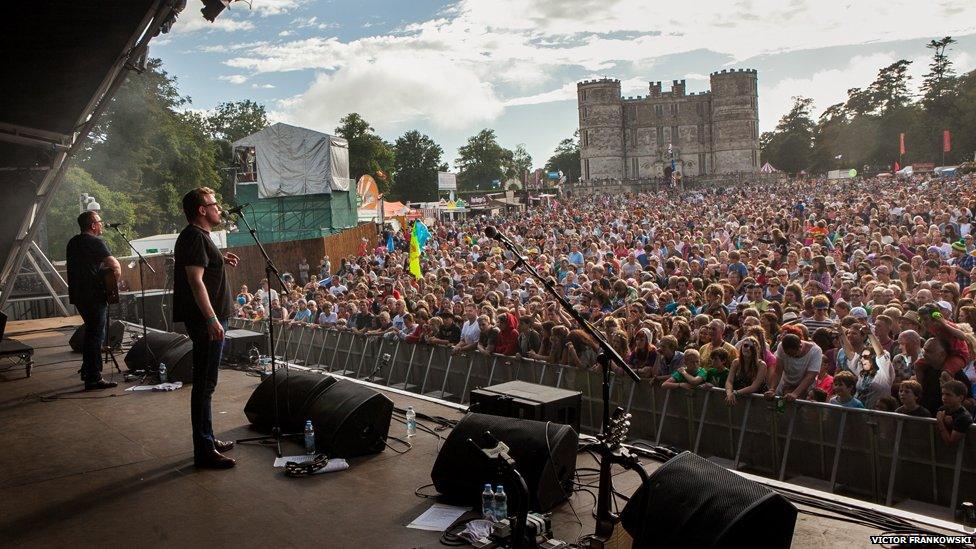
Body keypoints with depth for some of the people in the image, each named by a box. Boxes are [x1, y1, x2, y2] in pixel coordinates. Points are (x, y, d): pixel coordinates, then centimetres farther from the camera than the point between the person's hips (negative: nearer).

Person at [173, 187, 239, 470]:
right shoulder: (195, 237, -15)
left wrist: (220, 259, 21)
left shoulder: (197, 236, 17)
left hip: (207, 319, 11)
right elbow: (195, 280, -23)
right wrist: (212, 320, -27)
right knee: (204, 385, -6)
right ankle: (204, 451, -1)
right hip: (206, 320, -11)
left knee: (205, 383, 17)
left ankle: (208, 439, 28)